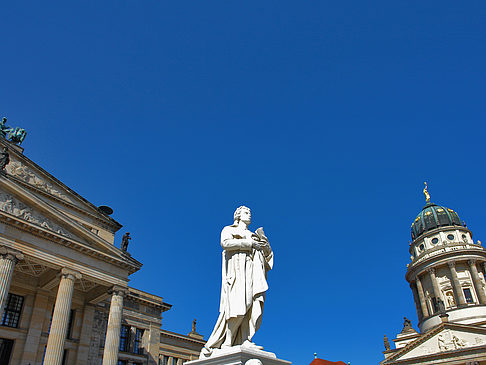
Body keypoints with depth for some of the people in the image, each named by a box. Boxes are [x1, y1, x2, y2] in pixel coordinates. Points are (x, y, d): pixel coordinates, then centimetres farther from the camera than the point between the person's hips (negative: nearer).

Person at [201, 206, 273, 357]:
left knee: (254, 305, -13)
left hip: (253, 270, 6)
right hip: (237, 268, -6)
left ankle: (244, 340, -20)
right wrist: (250, 243, -6)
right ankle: (227, 342, -19)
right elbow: (225, 243, -4)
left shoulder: (253, 235, 34)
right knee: (239, 304, -21)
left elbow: (268, 252, 24)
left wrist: (263, 240, 4)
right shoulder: (229, 229, 20)